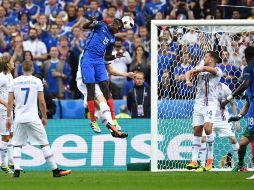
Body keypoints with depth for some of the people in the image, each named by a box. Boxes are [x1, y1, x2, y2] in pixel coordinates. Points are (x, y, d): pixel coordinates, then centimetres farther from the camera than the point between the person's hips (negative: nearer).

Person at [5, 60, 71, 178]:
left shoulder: (15, 82, 6)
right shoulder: (37, 81, 0)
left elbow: (10, 102, 3)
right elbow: (42, 102, -2)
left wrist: (8, 118, 10)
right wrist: (44, 117, 9)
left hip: (19, 119, 2)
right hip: (33, 119, -2)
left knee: (17, 145, 10)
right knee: (44, 144, 2)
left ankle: (16, 170, -4)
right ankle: (55, 170, 2)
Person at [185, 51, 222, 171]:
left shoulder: (217, 71, -2)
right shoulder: (200, 68, 14)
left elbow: (207, 68, -20)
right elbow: (189, 72, 0)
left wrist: (197, 69, -2)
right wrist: (188, 80, -21)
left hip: (211, 103, -5)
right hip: (199, 103, 5)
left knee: (208, 128, -21)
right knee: (197, 132, 2)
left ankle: (210, 157, -6)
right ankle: (194, 160, 4)